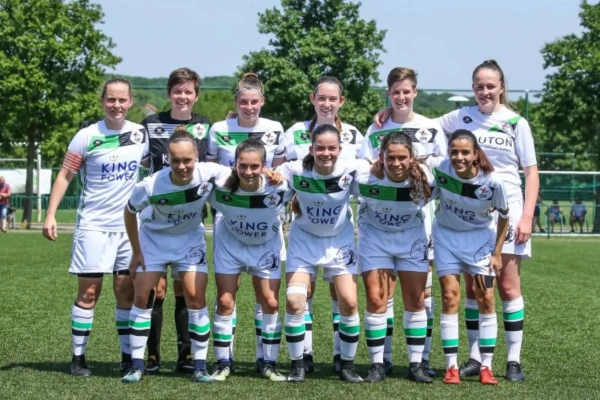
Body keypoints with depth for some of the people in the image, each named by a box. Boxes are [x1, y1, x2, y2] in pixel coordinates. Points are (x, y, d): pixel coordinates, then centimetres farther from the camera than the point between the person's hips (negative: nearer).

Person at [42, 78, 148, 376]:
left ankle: (128, 356, 14)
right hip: (93, 225, -3)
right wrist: (50, 215, -13)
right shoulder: (87, 137, -9)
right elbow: (65, 175, -6)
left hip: (129, 226, 3)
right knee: (88, 292, -1)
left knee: (127, 291, 6)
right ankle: (78, 357, 7)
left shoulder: (141, 134, 2)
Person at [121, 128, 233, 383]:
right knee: (142, 296, -4)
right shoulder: (151, 186, -30)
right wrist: (136, 252, -6)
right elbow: (129, 212, -11)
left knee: (196, 296, -8)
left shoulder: (209, 174, -28)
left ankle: (200, 366, 1)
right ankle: (137, 365, 7)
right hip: (154, 238, -1)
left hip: (190, 239, 1)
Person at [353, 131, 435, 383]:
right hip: (374, 235, -1)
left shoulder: (425, 177, -25)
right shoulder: (364, 177, -28)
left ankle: (416, 364, 11)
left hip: (411, 236, 1)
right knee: (376, 299, -6)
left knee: (416, 299, 0)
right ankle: (377, 365, 5)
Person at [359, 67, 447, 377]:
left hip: (420, 215, 0)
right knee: (383, 287, 0)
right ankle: (384, 357, 7)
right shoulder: (376, 130, 9)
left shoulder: (431, 128, 7)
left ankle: (423, 357, 5)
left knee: (422, 287, -1)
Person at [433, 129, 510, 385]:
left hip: (481, 237, -1)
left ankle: (486, 366, 5)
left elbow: (504, 216, -9)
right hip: (446, 235, 1)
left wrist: (497, 253, -5)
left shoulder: (492, 181, -25)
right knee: (450, 297, -4)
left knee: (485, 299, -3)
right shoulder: (440, 171, -24)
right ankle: (451, 366, 1)